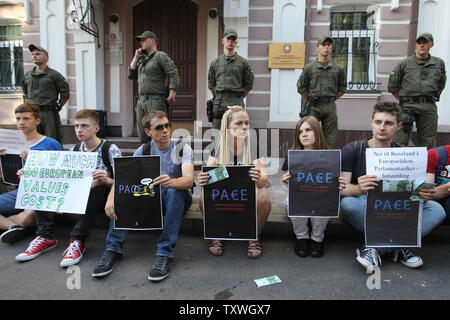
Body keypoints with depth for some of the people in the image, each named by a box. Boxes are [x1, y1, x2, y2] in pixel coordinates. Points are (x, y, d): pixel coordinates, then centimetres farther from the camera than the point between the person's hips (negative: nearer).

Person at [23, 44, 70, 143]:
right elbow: (25, 94, 25)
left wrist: (57, 107, -2)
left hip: (49, 114, -5)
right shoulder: (27, 75, 14)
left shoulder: (54, 75, -1)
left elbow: (65, 94, 0)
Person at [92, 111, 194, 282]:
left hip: (178, 199, -3)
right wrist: (111, 197, -34)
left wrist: (171, 182, -51)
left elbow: (189, 180, -27)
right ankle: (113, 250, -20)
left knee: (175, 190, -36)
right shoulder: (143, 151, 0)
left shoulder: (182, 148, -10)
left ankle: (165, 254, -35)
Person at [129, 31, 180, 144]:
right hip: (141, 101, 8)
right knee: (143, 137, 9)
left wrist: (172, 94, -19)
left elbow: (173, 74, -9)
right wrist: (136, 57, 16)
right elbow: (131, 75, 21)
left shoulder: (161, 56, 0)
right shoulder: (142, 60, 23)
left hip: (156, 101, -7)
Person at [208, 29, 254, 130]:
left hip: (236, 103, -1)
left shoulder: (243, 62, 7)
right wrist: (218, 97, 11)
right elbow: (211, 84, 16)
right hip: (219, 104, 2)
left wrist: (239, 98, 6)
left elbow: (248, 84, 10)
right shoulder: (215, 62, 12)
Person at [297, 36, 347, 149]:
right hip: (313, 107, -2)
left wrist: (330, 99, 10)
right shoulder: (309, 68, 3)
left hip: (330, 107, 2)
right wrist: (310, 101, 6)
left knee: (330, 139, 4)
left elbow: (342, 89, 17)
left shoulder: (338, 69, 9)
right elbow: (301, 88, 7)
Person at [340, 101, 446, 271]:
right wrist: (359, 189, -39)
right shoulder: (352, 150, -5)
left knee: (436, 210, -19)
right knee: (348, 203, -36)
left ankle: (376, 248, -24)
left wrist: (421, 193, -21)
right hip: (362, 212, -3)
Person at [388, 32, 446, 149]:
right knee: (400, 141, -10)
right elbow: (392, 87, 8)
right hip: (408, 105, -3)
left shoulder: (439, 63, 14)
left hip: (429, 107, 3)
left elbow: (441, 84, 28)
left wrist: (433, 98, 19)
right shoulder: (405, 64, 5)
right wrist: (404, 100, 8)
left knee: (428, 143, 5)